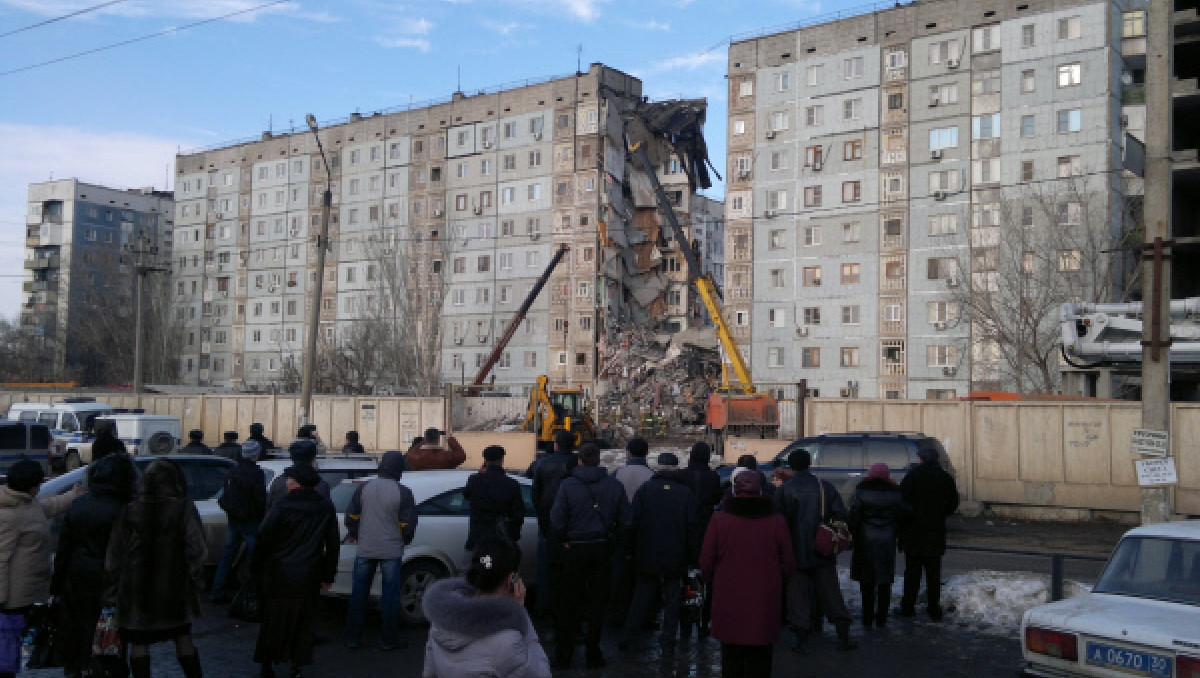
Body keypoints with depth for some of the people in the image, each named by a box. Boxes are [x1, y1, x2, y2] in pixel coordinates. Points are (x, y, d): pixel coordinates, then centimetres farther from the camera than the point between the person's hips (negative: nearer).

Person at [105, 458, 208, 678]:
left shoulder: (130, 510, -3)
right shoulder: (184, 509, -10)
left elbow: (114, 554, 1)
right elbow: (197, 550, -11)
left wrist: (113, 589, 9)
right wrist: (196, 581, -1)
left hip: (135, 589, 1)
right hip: (174, 586, 0)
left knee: (139, 643, 9)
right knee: (183, 638, 13)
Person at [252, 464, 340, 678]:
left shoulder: (282, 506, -10)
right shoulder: (326, 508, 2)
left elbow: (263, 539, -7)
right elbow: (333, 545, 7)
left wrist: (256, 568, 5)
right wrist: (328, 575, 14)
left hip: (279, 575, -2)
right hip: (309, 578, 2)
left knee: (273, 620, 11)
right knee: (303, 622, 10)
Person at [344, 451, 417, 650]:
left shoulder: (364, 488, 1)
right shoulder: (402, 492, -10)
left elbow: (351, 516, 6)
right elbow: (408, 523, -8)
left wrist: (354, 535, 23)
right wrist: (404, 540, 11)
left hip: (365, 550, 3)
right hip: (391, 550, -3)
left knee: (359, 593, 12)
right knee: (390, 595, 5)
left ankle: (352, 637, 16)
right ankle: (388, 639, 9)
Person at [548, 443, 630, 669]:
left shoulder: (568, 485, -8)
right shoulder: (614, 486, -1)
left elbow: (557, 519, -12)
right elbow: (625, 521, 0)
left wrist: (561, 541, 2)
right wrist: (613, 541, 10)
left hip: (575, 549, -2)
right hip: (603, 549, 2)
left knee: (568, 604, 8)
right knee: (597, 604, 10)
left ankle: (563, 655, 13)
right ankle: (593, 654, 14)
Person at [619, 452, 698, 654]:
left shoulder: (645, 489, -3)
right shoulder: (686, 492, -3)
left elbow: (633, 523, -3)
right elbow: (693, 527, -2)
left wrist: (633, 550, 7)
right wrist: (692, 556, 5)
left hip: (647, 556, 1)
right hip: (676, 559, -1)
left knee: (641, 598, 11)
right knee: (672, 600, 8)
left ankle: (629, 638, 13)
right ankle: (667, 642, 9)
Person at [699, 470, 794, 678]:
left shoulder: (719, 519, -6)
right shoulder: (777, 522, -4)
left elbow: (706, 562, -1)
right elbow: (789, 564, 3)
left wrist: (715, 582, 18)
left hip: (728, 601, 0)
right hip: (764, 605, 0)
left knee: (731, 660, 11)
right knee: (759, 660, 9)